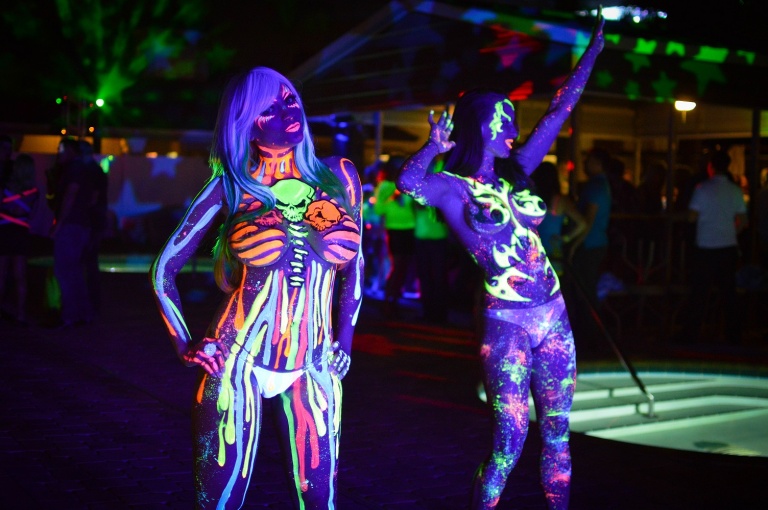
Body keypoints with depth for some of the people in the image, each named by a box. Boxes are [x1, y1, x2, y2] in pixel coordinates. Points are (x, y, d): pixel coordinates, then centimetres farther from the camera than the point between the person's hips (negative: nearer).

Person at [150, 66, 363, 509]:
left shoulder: (338, 176, 3)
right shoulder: (231, 186, -4)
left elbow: (353, 265, 14)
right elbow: (164, 268, 3)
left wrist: (345, 339, 8)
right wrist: (185, 346, -1)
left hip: (312, 369, 2)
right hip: (238, 364, -2)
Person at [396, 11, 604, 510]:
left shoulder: (514, 177, 9)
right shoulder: (454, 188, -8)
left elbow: (558, 113, 13)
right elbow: (408, 183, -32)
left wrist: (593, 50, 16)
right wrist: (435, 144, -20)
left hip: (554, 319, 6)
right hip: (507, 326, -6)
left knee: (558, 433, 11)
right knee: (510, 440, -3)